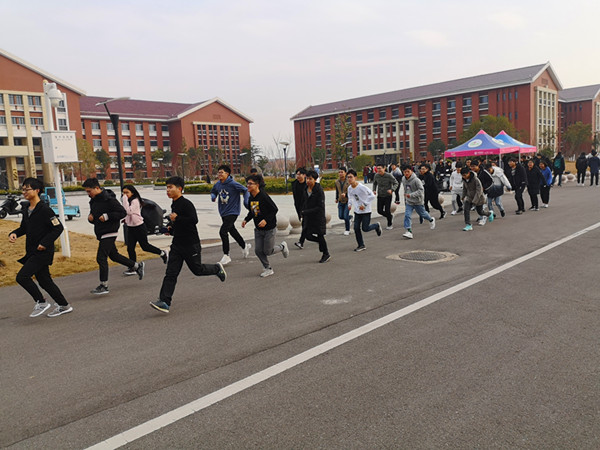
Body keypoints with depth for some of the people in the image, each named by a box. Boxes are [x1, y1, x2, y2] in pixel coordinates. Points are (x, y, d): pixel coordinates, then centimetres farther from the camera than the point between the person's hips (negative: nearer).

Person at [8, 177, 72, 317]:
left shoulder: (45, 210, -15)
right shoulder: (26, 211, 11)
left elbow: (58, 228, -16)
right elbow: (23, 228, 23)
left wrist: (45, 243, -20)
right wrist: (14, 234, 2)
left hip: (43, 252, -9)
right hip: (32, 252, 9)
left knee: (22, 276, -14)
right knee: (44, 281, 13)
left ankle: (41, 302, 2)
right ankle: (64, 306, 23)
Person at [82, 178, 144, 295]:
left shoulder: (109, 199, -16)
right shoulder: (93, 201, 12)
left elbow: (123, 213, -18)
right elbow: (93, 216, 22)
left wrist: (107, 216, -24)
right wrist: (90, 218, -2)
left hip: (109, 233, -10)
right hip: (101, 233, 10)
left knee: (101, 258, -10)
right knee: (114, 255, 18)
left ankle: (104, 286, -2)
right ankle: (137, 266, 32)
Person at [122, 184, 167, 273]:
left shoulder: (135, 201, -16)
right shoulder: (128, 201, 10)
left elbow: (129, 211, -30)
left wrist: (125, 199, -27)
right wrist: (126, 219, 5)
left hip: (139, 227, -8)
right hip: (130, 227, 8)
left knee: (145, 246, 4)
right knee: (130, 248, 1)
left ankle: (162, 253, 25)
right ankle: (133, 269, 6)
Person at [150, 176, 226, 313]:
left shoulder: (186, 204, -15)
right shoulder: (174, 205, 14)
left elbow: (194, 220, -27)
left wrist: (177, 218, -26)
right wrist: (170, 228, 11)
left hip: (191, 244, -8)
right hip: (177, 244, 8)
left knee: (197, 269, 7)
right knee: (171, 273, -1)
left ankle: (217, 268, 36)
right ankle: (165, 302, -4)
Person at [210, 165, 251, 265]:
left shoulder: (233, 184, -17)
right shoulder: (217, 184, 1)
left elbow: (245, 190, -9)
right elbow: (213, 192, 19)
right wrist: (213, 196, -3)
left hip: (232, 212, -7)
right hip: (223, 212, 7)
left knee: (223, 231, -17)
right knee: (232, 231, 21)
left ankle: (226, 256, -5)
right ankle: (244, 246, 45)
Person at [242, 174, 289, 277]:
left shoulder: (264, 196, -20)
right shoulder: (251, 198, 2)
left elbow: (275, 209, -18)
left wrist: (266, 220, -27)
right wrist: (246, 220, 1)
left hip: (269, 229, -7)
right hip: (258, 229, 7)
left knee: (267, 251, 0)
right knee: (258, 250, 3)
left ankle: (282, 246, 30)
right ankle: (268, 269, 21)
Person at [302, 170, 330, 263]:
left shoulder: (319, 190, -18)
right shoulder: (306, 189, 3)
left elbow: (320, 207, -19)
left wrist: (306, 212, -22)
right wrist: (303, 212, 1)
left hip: (318, 217, -7)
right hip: (309, 218, 7)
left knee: (320, 236, 1)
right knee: (308, 236, 5)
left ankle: (326, 254, 21)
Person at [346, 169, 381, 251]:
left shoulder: (362, 187, -21)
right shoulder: (349, 188, 0)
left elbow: (372, 196, -19)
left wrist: (364, 204, -20)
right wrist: (350, 204, 0)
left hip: (366, 211, -6)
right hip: (357, 211, 6)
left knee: (365, 229, -3)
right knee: (356, 228, 0)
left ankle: (377, 226, 27)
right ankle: (361, 245, 14)